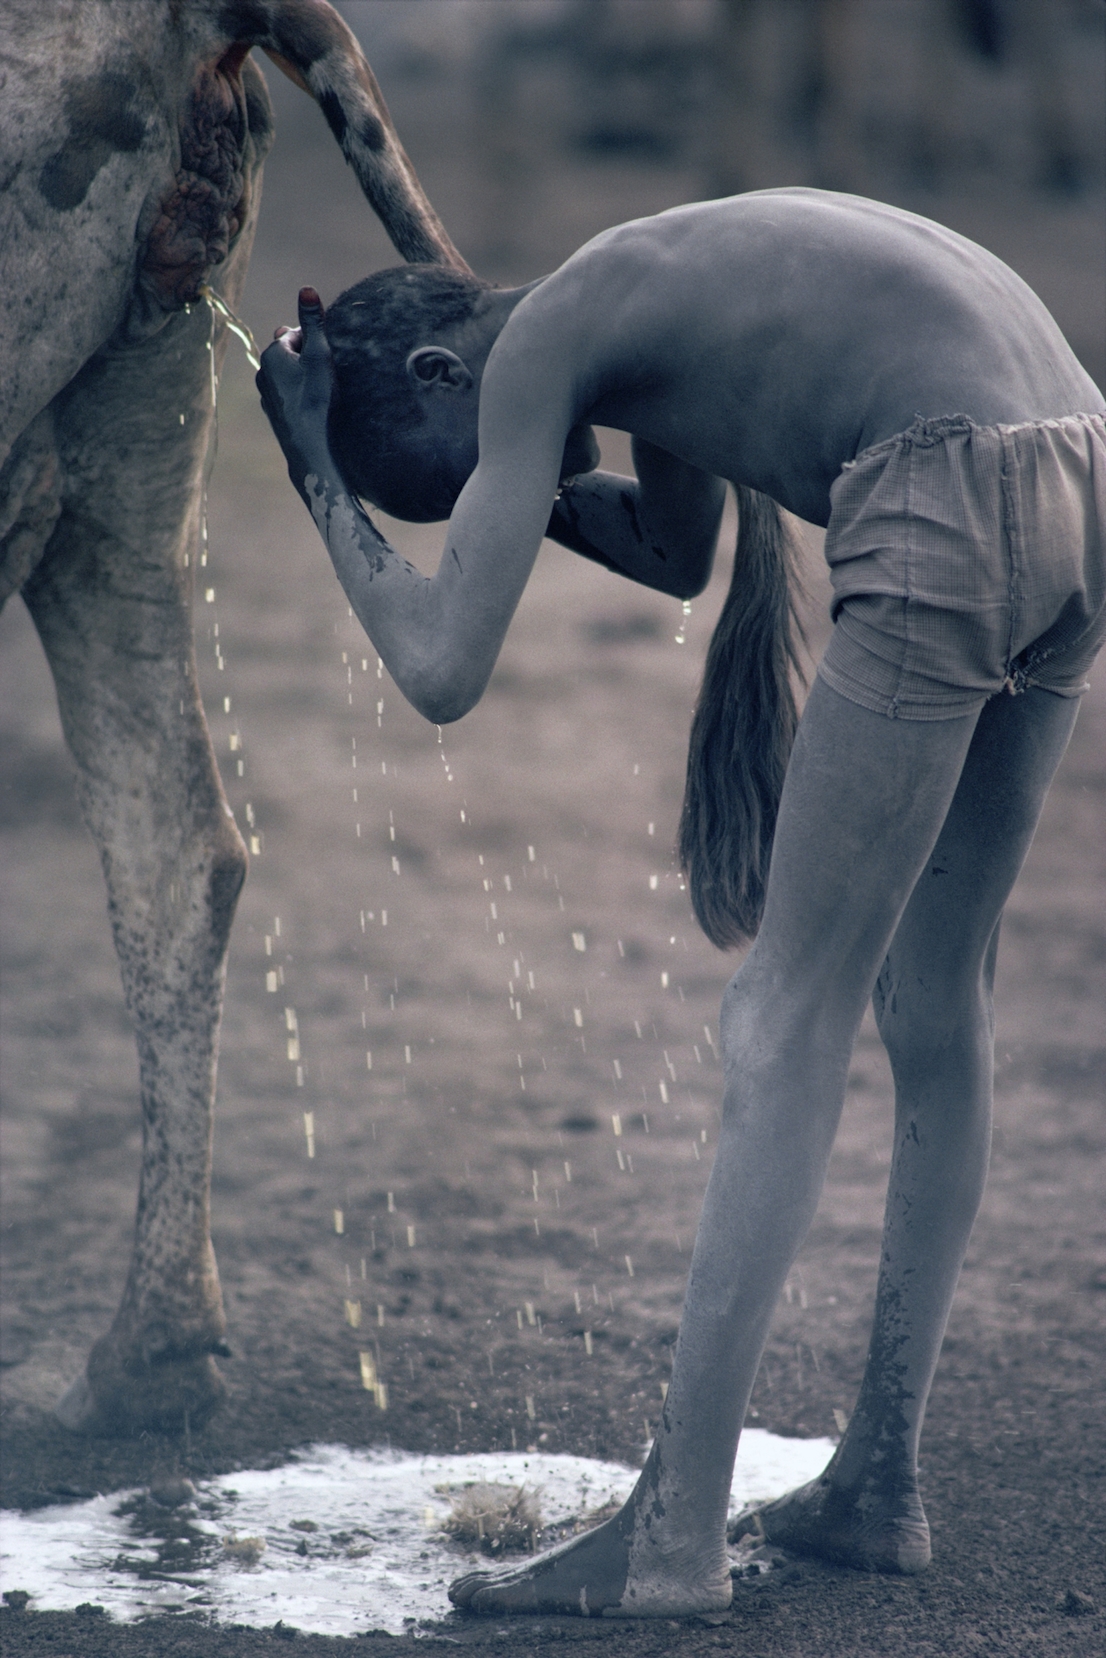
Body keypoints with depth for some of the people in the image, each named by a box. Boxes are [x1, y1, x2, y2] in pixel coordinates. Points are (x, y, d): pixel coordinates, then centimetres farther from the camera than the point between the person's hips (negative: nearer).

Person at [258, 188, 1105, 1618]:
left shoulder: (536, 346, 0)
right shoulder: (644, 295, 26)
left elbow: (443, 671, -3)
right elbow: (676, 555, 41)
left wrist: (315, 475, 9)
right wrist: (509, 473, 30)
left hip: (951, 521, -9)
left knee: (789, 1020, -3)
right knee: (933, 1003, 16)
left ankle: (675, 1531, -2)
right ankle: (878, 1488, 23)